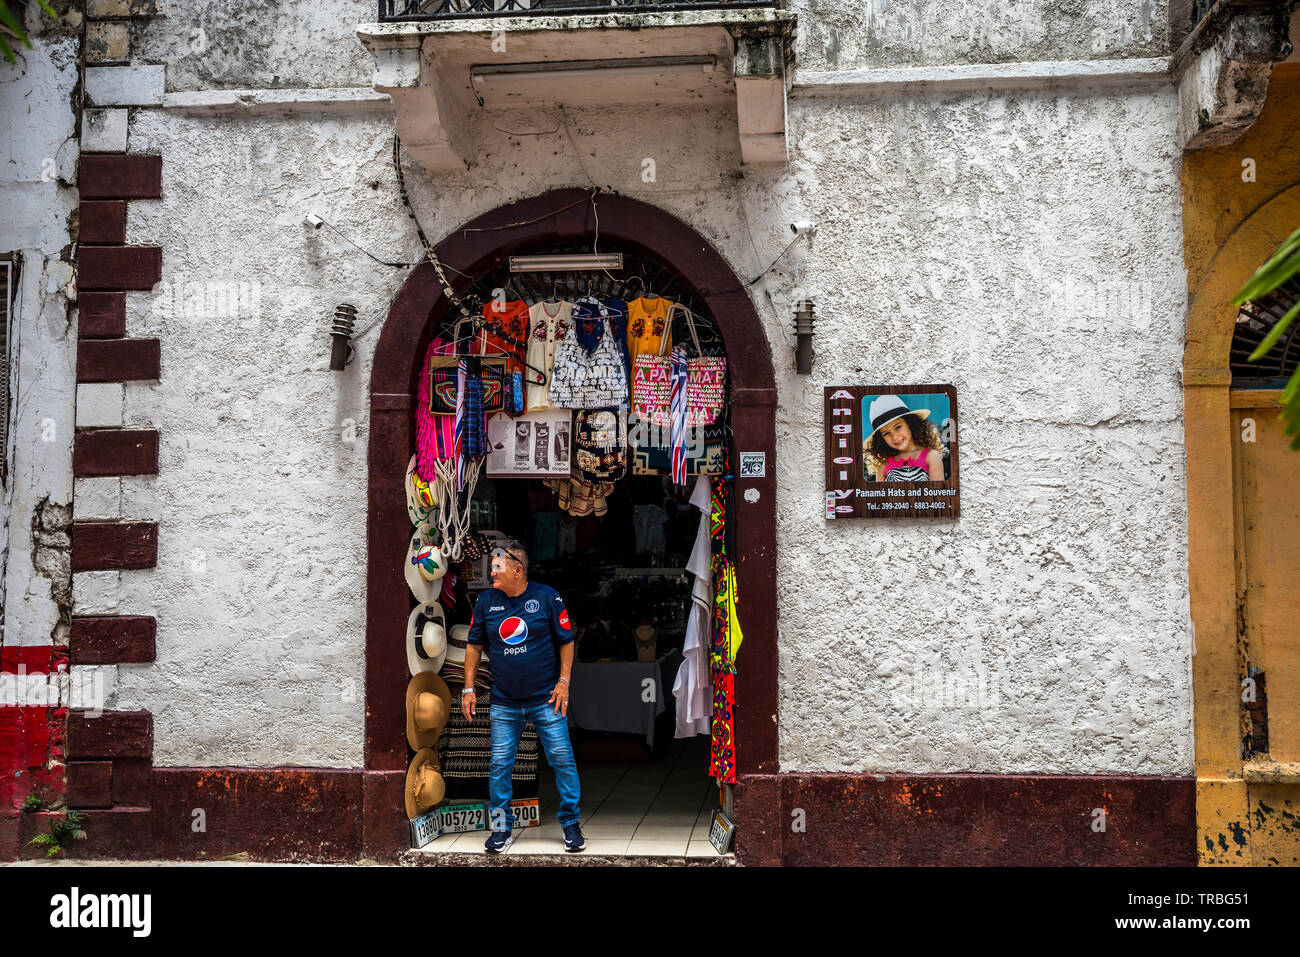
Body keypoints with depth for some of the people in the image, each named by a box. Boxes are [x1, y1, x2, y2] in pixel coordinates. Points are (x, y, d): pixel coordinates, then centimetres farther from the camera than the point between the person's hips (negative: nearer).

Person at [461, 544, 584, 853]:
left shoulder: (547, 596, -6)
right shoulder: (486, 600, 2)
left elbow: (566, 640, 1)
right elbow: (474, 645, 10)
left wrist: (563, 682, -5)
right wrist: (468, 688, 6)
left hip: (546, 699, -2)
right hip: (504, 703, 3)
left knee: (562, 760, -1)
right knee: (499, 765, 4)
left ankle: (571, 824, 14)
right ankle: (501, 828, 19)